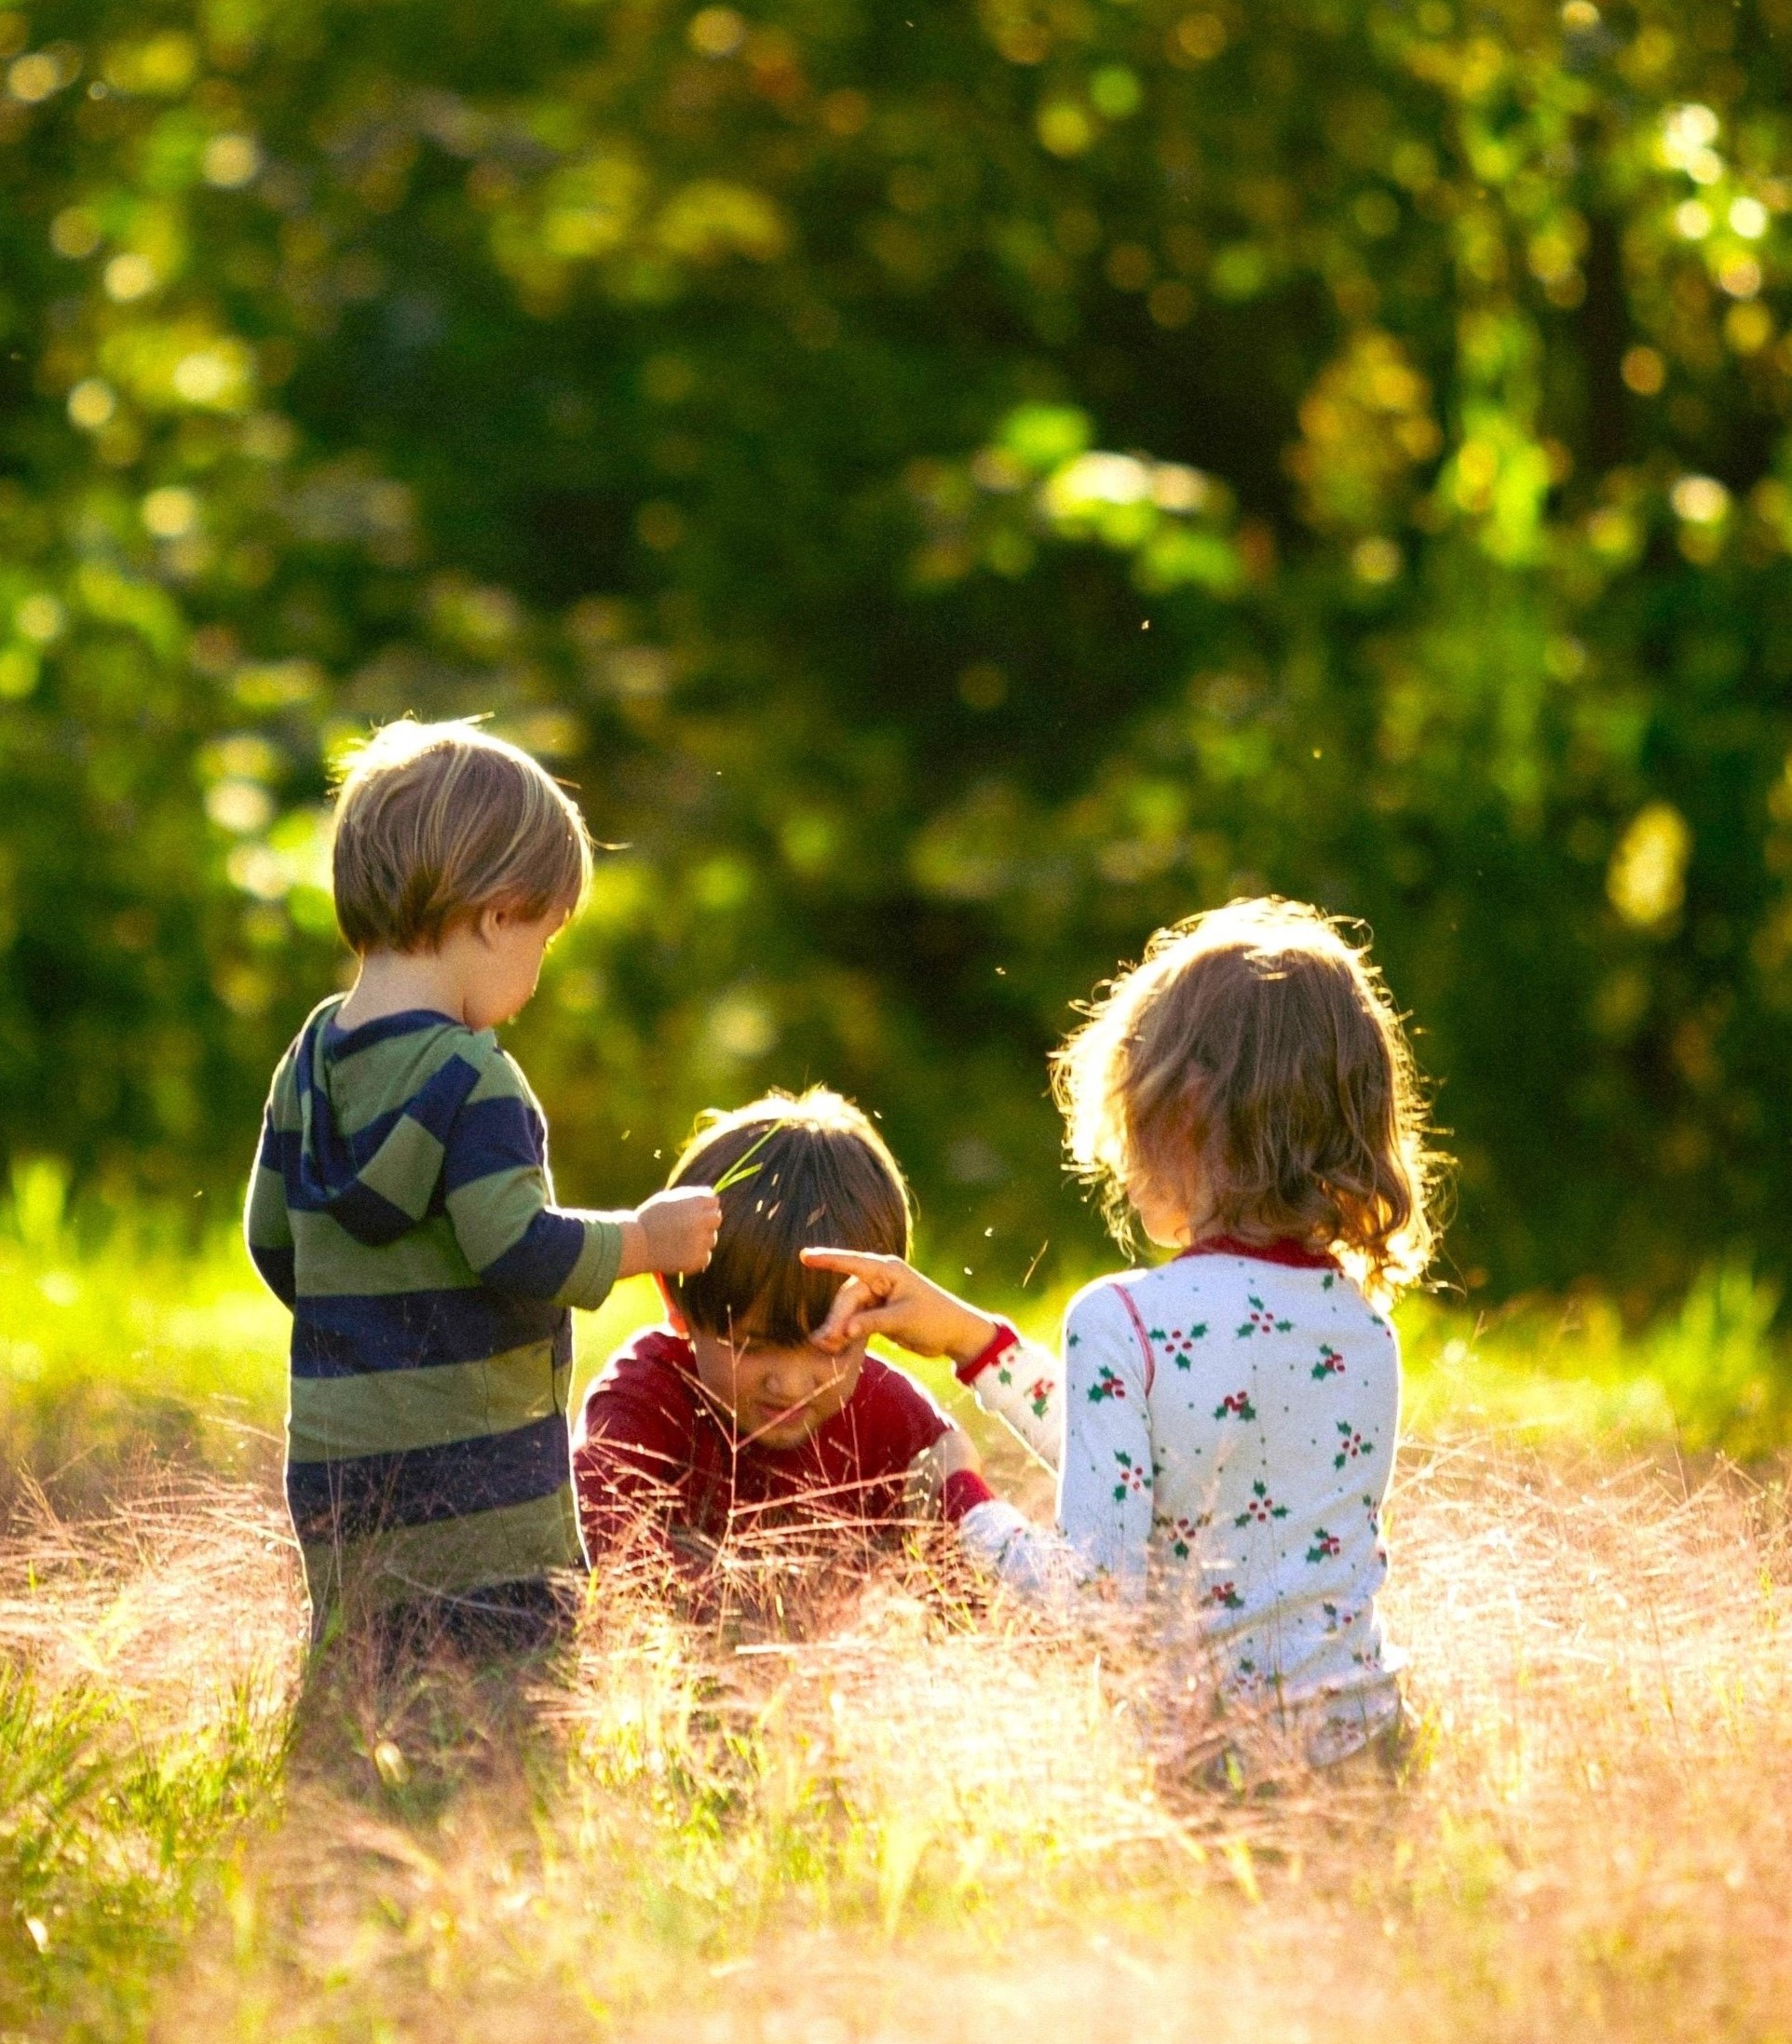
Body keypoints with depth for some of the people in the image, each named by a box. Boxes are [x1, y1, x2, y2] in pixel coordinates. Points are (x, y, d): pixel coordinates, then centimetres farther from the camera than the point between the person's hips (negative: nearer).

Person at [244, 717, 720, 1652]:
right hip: (464, 1470, -8)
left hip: (332, 1462, 8)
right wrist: (646, 1240, -6)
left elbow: (272, 1240, 17)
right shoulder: (469, 1077, -15)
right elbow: (520, 1250, -21)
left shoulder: (311, 1058, 10)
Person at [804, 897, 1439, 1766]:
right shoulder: (1361, 1315, 7)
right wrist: (970, 1338, 21)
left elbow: (1097, 1589, -17)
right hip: (1361, 1720, 6)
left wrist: (970, 1515, 1)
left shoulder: (1123, 1322, -14)